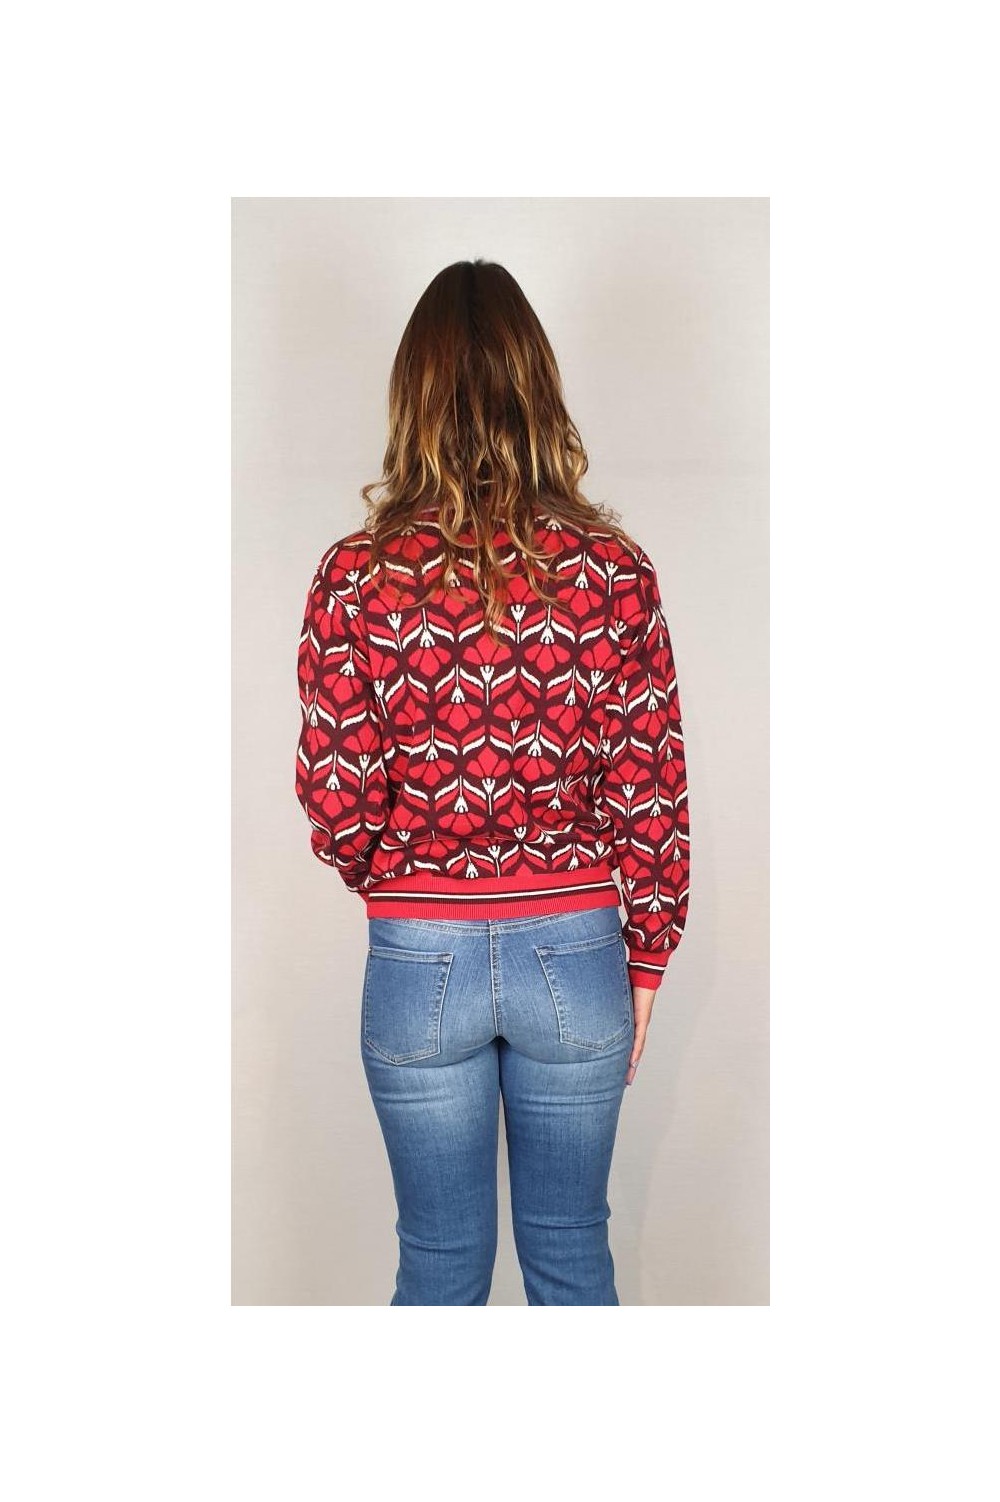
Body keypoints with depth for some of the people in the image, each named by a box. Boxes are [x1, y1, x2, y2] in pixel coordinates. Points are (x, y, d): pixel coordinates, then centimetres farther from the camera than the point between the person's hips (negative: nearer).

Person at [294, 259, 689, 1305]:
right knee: (572, 1250, 20)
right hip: (576, 953, 1)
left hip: (419, 959, -1)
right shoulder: (613, 568, -9)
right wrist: (646, 960, 7)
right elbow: (652, 794, -6)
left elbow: (336, 806, -9)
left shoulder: (357, 575, -11)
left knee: (441, 1260, 18)